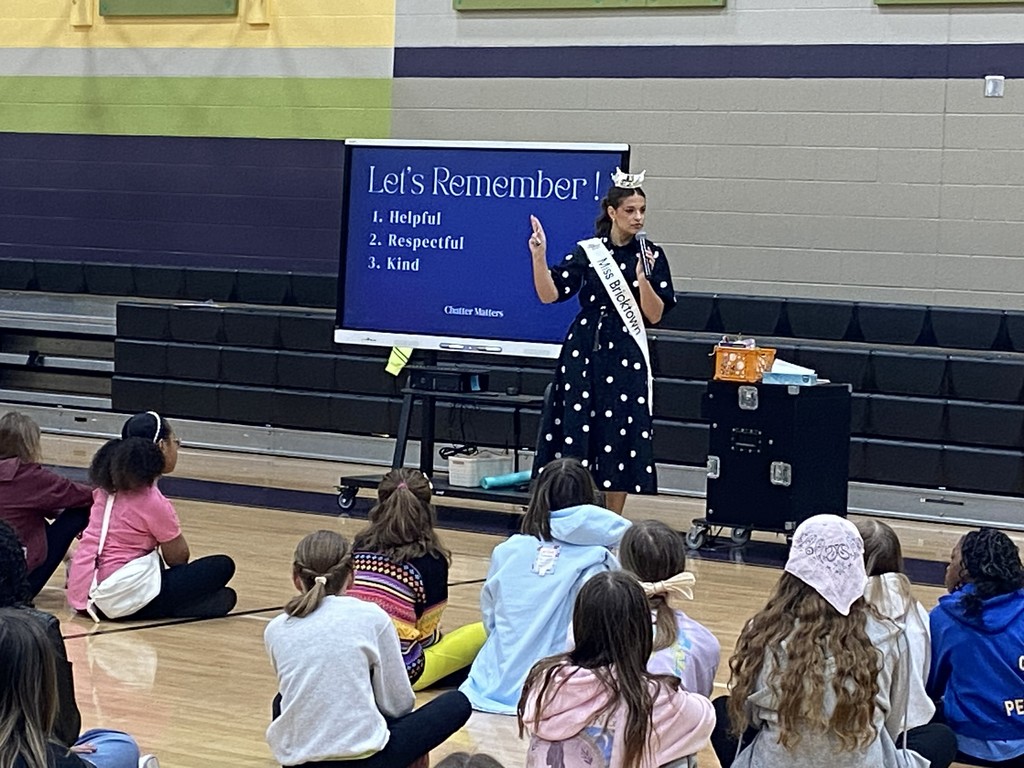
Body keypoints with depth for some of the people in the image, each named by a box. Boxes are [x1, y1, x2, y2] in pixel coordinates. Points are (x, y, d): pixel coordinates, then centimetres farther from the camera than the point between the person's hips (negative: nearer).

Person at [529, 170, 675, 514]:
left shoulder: (652, 256, 2)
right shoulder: (587, 252, 4)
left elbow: (654, 315, -4)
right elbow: (549, 294, -3)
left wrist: (643, 279, -19)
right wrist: (539, 256, -16)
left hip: (626, 357, -1)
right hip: (582, 351, 1)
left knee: (620, 440, 0)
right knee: (574, 435, 0)